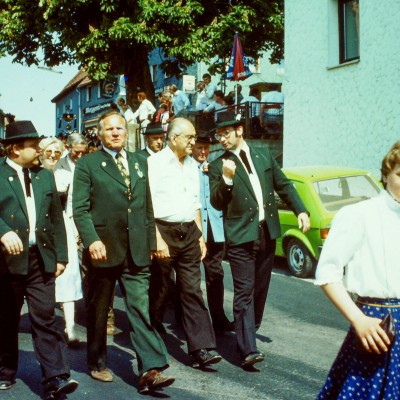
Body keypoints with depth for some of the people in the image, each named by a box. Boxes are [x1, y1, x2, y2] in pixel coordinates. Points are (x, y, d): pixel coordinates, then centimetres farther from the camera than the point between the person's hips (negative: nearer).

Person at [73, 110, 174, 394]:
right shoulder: (88, 164, -1)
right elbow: (80, 209, -8)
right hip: (103, 250, -2)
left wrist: (150, 241, 12)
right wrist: (92, 240, -21)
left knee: (141, 309, -3)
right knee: (98, 311, 12)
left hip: (136, 252, 3)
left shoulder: (139, 162, 13)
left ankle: (151, 370, -4)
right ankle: (97, 364, 29)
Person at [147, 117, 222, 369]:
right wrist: (157, 239, -18)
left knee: (193, 291, 1)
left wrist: (200, 235, 13)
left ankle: (201, 349, 0)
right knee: (158, 291, 5)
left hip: (188, 232, 5)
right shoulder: (155, 163, -7)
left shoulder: (192, 165, 14)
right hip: (163, 231, -5)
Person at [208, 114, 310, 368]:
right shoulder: (218, 166, 0)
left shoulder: (263, 155, 11)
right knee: (244, 291, -8)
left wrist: (301, 210, 5)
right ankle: (248, 349, -10)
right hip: (241, 235, -4)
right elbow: (216, 204, -5)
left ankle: (248, 333, 31)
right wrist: (226, 179, -19)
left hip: (268, 232, 4)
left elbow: (284, 185, 15)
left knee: (261, 289, 13)